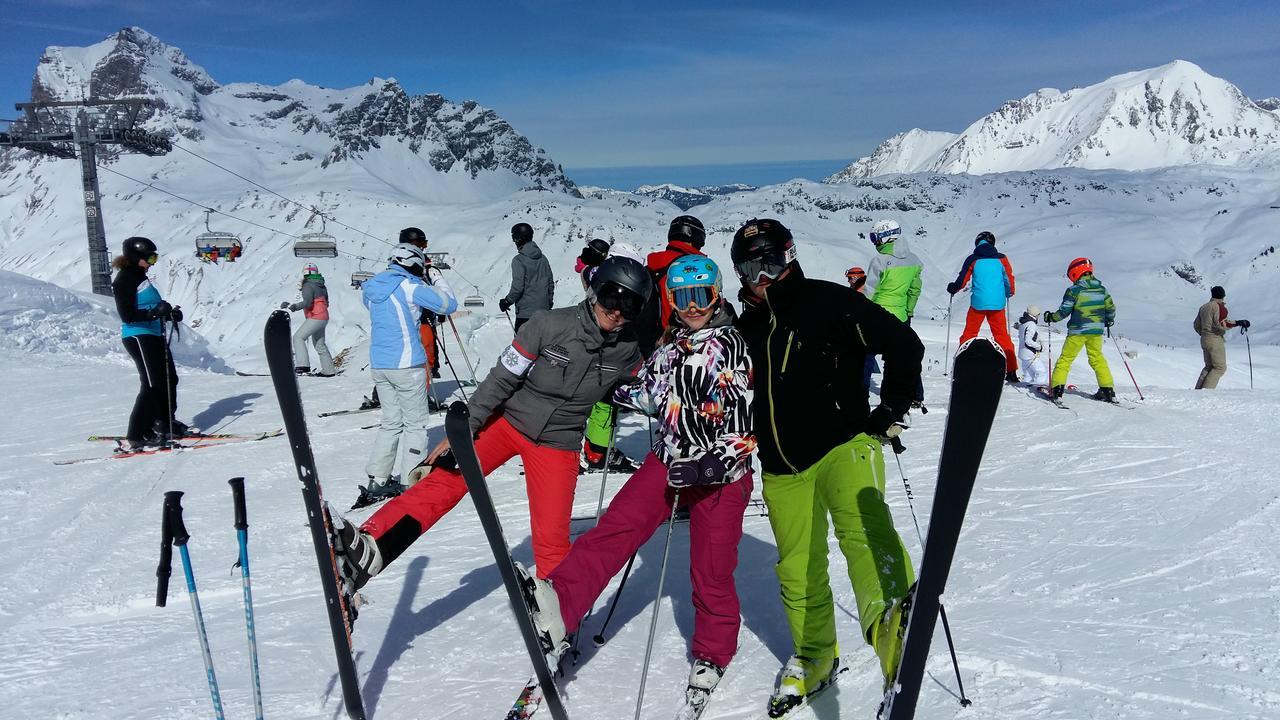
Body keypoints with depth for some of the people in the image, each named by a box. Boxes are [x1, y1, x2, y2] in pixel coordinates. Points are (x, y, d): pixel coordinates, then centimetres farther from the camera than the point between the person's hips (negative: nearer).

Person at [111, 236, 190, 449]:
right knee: (153, 384, -13)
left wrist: (169, 313, 10)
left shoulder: (139, 276, 17)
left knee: (169, 378, 17)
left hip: (153, 334, 10)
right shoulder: (124, 280, -12)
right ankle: (138, 436, -11)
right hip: (138, 336, -10)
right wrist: (155, 312, -31)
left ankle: (165, 423, 34)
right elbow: (127, 315, -20)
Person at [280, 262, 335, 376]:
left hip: (315, 318, -9)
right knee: (319, 344, 18)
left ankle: (303, 365, -25)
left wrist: (294, 306, -33)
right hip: (324, 317, 9)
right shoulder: (322, 286, 15)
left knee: (298, 337, -13)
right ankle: (328, 370, 22)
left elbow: (307, 302, -24)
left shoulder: (308, 286, -11)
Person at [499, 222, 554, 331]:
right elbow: (551, 283, 13)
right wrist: (549, 301, 24)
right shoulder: (543, 258, 7)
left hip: (525, 311, -7)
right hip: (543, 310, 7)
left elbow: (517, 287, -17)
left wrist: (507, 302, -2)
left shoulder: (518, 260, -14)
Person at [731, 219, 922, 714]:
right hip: (782, 467, 6)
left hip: (842, 443, -6)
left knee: (862, 524, -33)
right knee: (797, 570, 11)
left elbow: (904, 345, -8)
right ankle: (814, 657, 31)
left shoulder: (828, 302, -7)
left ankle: (890, 621, -58)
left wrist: (889, 414, -7)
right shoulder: (747, 327, 12)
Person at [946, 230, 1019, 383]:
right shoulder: (1001, 259, 3)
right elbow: (1009, 279, 8)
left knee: (969, 334, 11)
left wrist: (952, 288, 21)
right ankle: (1011, 371, 6)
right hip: (997, 304, 2)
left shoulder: (972, 260, -1)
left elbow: (962, 280, 1)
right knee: (1002, 336, 9)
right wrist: (1009, 294, 27)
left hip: (978, 303, -1)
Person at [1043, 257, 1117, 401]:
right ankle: (1108, 390, 14)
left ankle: (1058, 387, -3)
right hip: (1096, 331, 5)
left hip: (1078, 331, -5)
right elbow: (1111, 308, 14)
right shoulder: (1101, 289, 5)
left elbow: (1064, 311, -10)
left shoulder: (1073, 291, -11)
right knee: (1097, 358, 16)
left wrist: (1051, 317, 7)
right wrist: (1109, 321, 33)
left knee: (1066, 358, 4)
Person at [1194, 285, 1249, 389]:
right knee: (1220, 368, -1)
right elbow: (1221, 323, -24)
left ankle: (1198, 389, 11)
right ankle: (1206, 389, -10)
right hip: (1216, 340, -8)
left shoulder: (1203, 307, 12)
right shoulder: (1219, 306, -11)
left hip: (1204, 340, 8)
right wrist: (1238, 323, -18)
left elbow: (1196, 325, 19)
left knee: (1209, 366, 17)